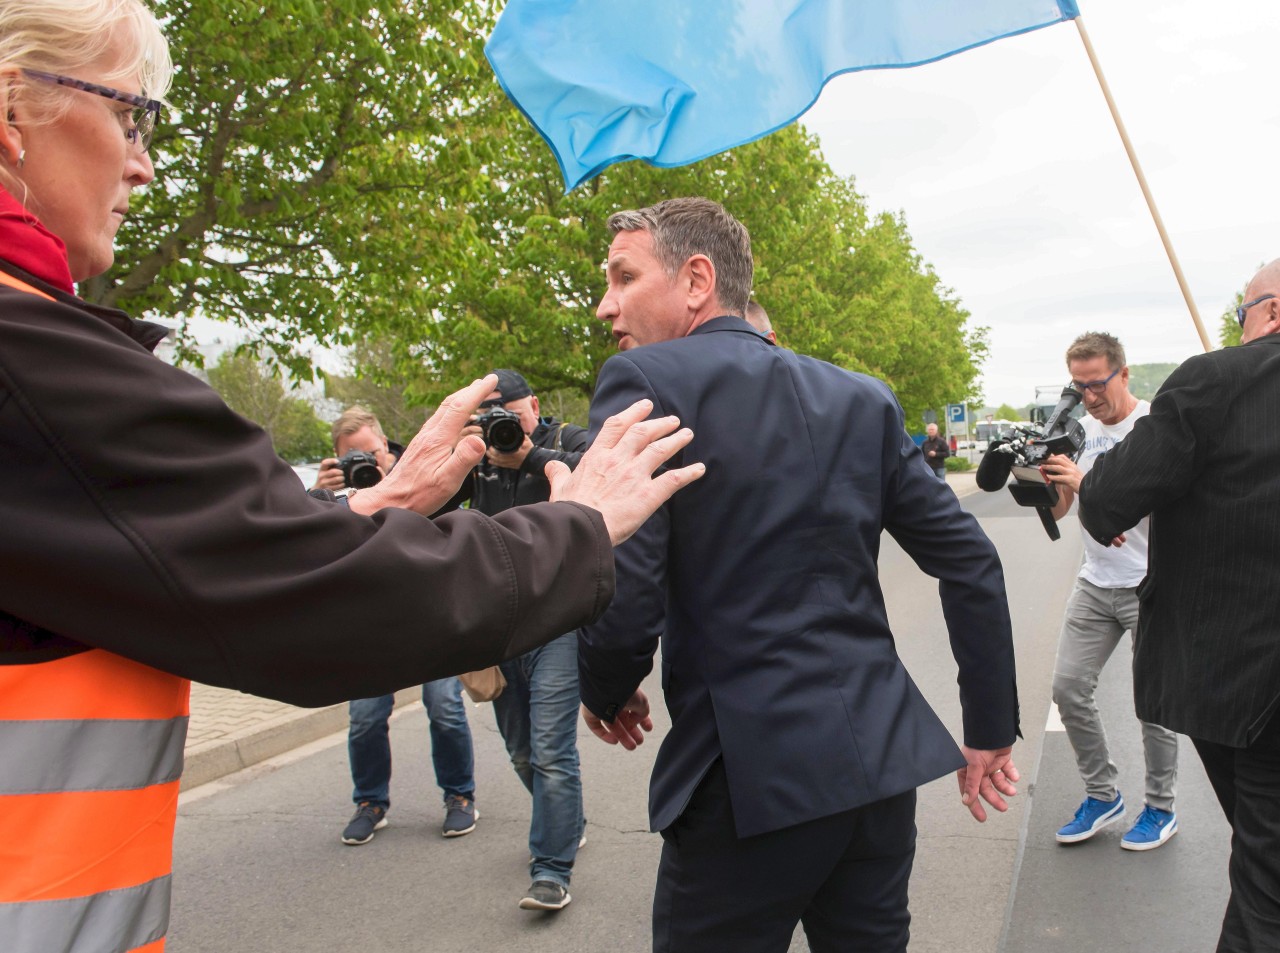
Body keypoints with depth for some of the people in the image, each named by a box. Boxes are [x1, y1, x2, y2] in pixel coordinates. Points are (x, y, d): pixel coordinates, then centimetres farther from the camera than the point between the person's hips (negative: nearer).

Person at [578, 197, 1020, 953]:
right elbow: (972, 564, 8)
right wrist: (992, 729, 16)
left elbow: (621, 599, -18)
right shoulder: (861, 399, 8)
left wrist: (606, 695, 3)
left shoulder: (645, 382, -9)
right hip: (882, 759, 6)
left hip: (750, 776, -6)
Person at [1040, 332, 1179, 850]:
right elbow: (1055, 512, 7)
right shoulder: (1081, 430, 7)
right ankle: (1102, 796, 20)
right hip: (1095, 583, 6)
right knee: (1069, 686, 3)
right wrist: (1043, 474, -13)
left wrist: (1084, 481, -30)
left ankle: (1161, 809, 22)